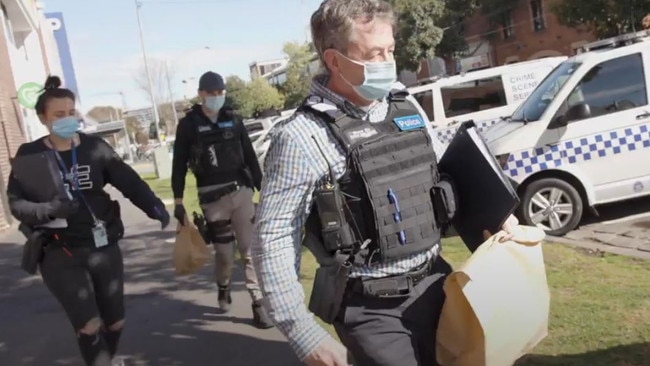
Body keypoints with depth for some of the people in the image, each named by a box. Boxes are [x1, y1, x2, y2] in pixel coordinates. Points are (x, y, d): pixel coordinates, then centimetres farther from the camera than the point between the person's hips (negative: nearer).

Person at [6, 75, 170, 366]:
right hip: (60, 253, -2)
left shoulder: (95, 147, -1)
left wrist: (154, 207, -28)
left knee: (115, 322, 12)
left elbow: (128, 181, -10)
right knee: (89, 326, -10)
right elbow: (17, 204, -5)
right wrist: (49, 209, -25)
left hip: (104, 248, 2)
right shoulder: (29, 155, -3)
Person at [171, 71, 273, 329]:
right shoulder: (188, 124, 0)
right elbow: (179, 164, 2)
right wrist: (178, 201, -3)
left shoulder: (233, 119, 8)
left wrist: (262, 189, 8)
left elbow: (250, 156, 10)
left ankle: (258, 303, 6)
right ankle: (223, 287, 36)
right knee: (224, 252, 5)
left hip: (241, 192, 2)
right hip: (212, 198, -2)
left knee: (250, 248, -1)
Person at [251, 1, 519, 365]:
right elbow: (273, 241, -11)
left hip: (435, 285, 6)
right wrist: (305, 334, -12)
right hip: (371, 310, -6)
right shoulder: (303, 137, -15)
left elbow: (449, 175, 19)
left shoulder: (407, 106, 4)